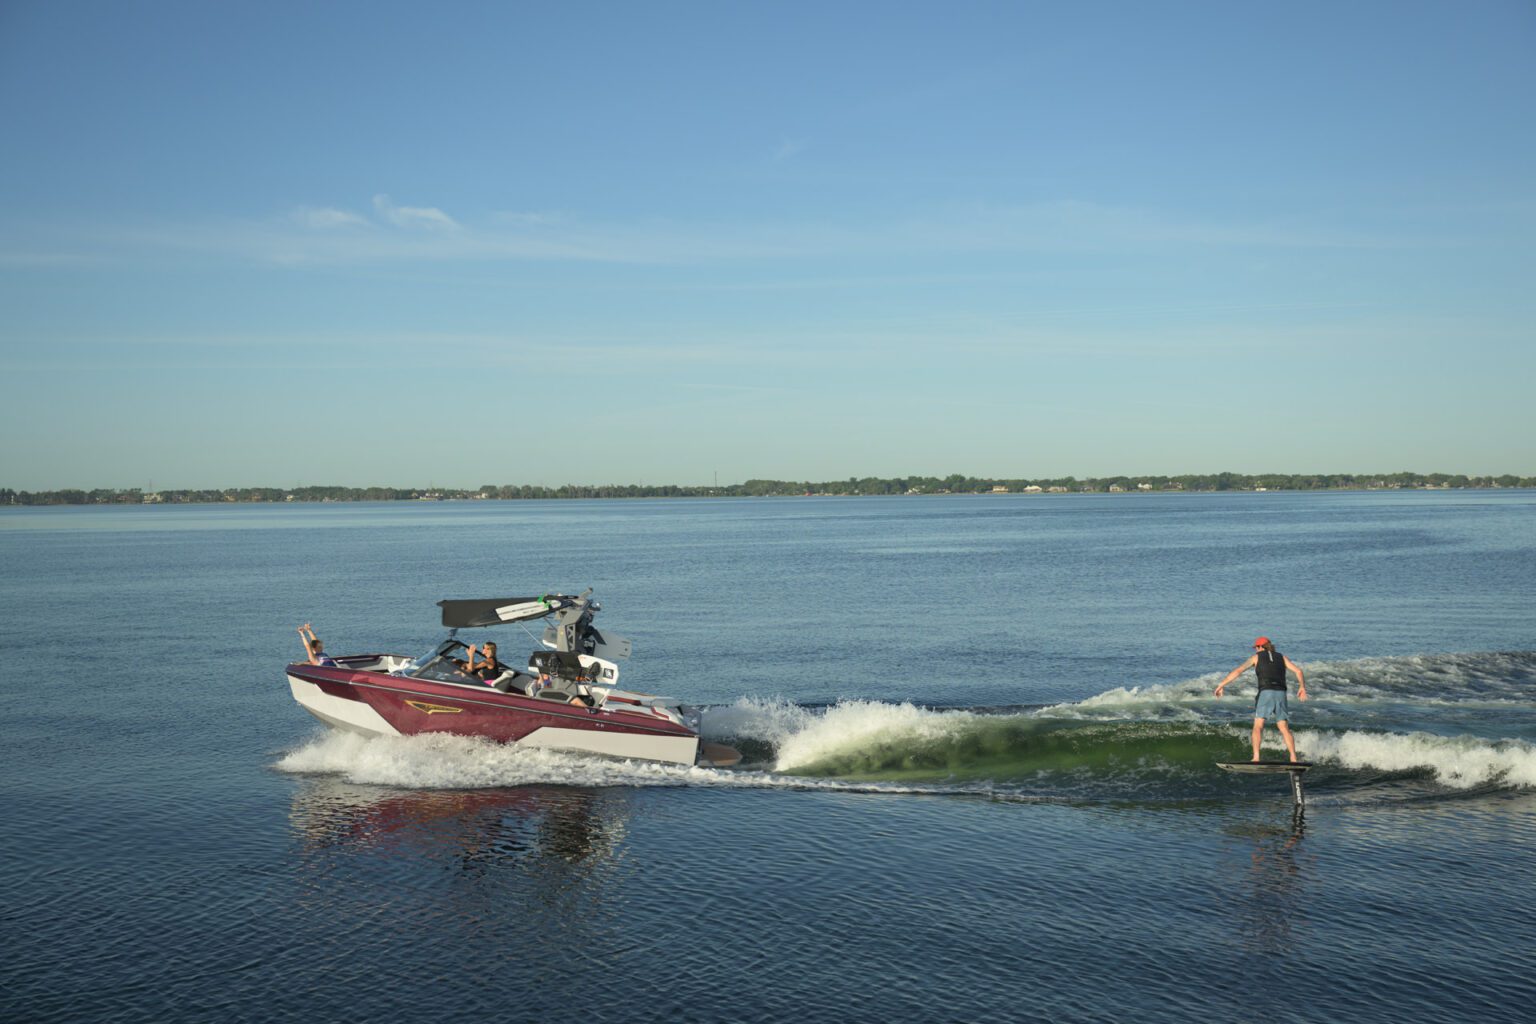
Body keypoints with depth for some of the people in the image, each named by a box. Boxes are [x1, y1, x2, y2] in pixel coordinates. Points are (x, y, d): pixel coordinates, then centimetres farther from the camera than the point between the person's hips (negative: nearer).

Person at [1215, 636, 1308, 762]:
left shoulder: (1257, 657, 15)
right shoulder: (1281, 657, 22)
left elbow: (1238, 671, 9)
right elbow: (1298, 670, 10)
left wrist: (1222, 684, 11)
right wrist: (1302, 687, 5)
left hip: (1265, 692, -3)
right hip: (1281, 694, 3)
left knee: (1258, 726, -4)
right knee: (1284, 729, 5)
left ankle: (1256, 757, -18)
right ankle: (1293, 758, -6)